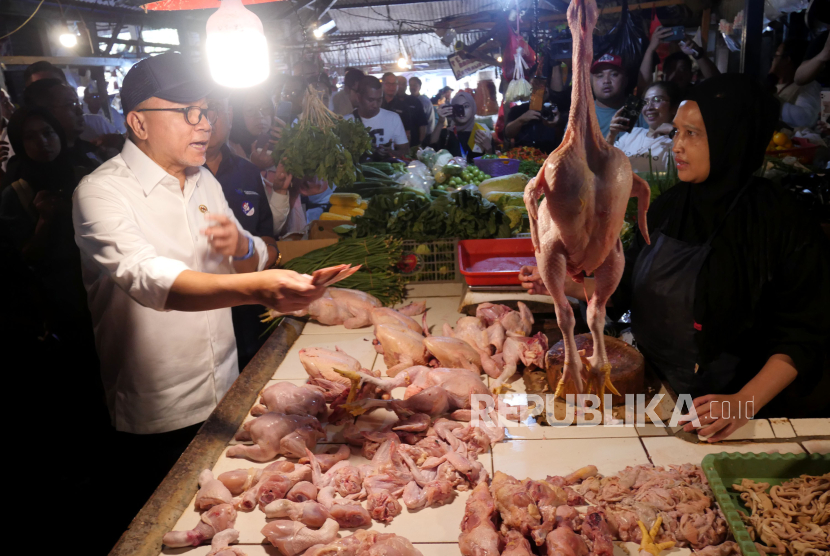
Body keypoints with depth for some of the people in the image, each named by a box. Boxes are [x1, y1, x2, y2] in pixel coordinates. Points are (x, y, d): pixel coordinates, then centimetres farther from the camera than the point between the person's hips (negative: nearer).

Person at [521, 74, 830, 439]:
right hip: (652, 385, 5)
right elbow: (627, 285, 15)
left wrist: (743, 404, -22)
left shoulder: (781, 223, -12)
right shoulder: (671, 205, 6)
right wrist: (564, 285, 3)